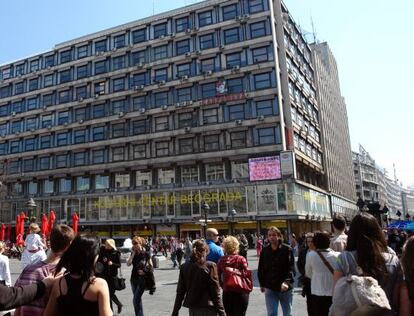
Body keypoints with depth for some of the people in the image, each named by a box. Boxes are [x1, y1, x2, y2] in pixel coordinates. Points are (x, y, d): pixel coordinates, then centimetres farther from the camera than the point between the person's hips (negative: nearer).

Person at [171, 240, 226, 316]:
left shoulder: (184, 267, 0)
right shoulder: (210, 266, -11)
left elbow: (180, 292, 4)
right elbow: (216, 293, -11)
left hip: (192, 308, 4)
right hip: (208, 308, -4)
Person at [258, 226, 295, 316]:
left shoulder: (287, 249, -8)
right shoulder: (264, 251, 0)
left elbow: (291, 268, -14)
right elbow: (261, 269, 8)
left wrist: (287, 282, -27)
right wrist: (262, 284, 9)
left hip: (285, 288, -1)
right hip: (270, 288, 1)